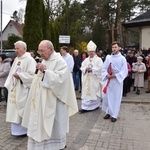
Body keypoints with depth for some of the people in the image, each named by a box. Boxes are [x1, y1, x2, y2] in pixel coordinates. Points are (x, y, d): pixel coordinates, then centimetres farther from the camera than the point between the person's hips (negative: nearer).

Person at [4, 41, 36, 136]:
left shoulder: (30, 60, -11)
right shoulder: (16, 59, 14)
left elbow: (32, 74, -19)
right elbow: (12, 72, 17)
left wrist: (19, 75, -18)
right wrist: (9, 84, 9)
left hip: (23, 90, -8)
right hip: (14, 89, 8)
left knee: (22, 109, 0)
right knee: (15, 109, 12)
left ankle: (24, 130, 15)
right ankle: (16, 129, 25)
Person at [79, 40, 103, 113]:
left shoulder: (98, 59, -3)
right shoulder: (86, 60, 12)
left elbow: (100, 69, -13)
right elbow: (82, 67, 9)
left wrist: (92, 69, -18)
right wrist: (86, 69, -11)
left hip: (95, 79, -4)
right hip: (87, 79, 4)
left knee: (95, 92, 5)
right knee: (86, 92, 2)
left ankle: (96, 105, 22)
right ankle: (85, 107, 4)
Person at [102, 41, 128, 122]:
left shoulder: (122, 58, -4)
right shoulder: (108, 58, 5)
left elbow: (124, 71, -7)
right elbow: (104, 68, 7)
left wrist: (115, 75, -15)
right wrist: (107, 74, -12)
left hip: (117, 80, -3)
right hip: (108, 80, 3)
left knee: (116, 98, 2)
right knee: (107, 97, 6)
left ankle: (114, 115, 12)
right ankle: (108, 112, 21)